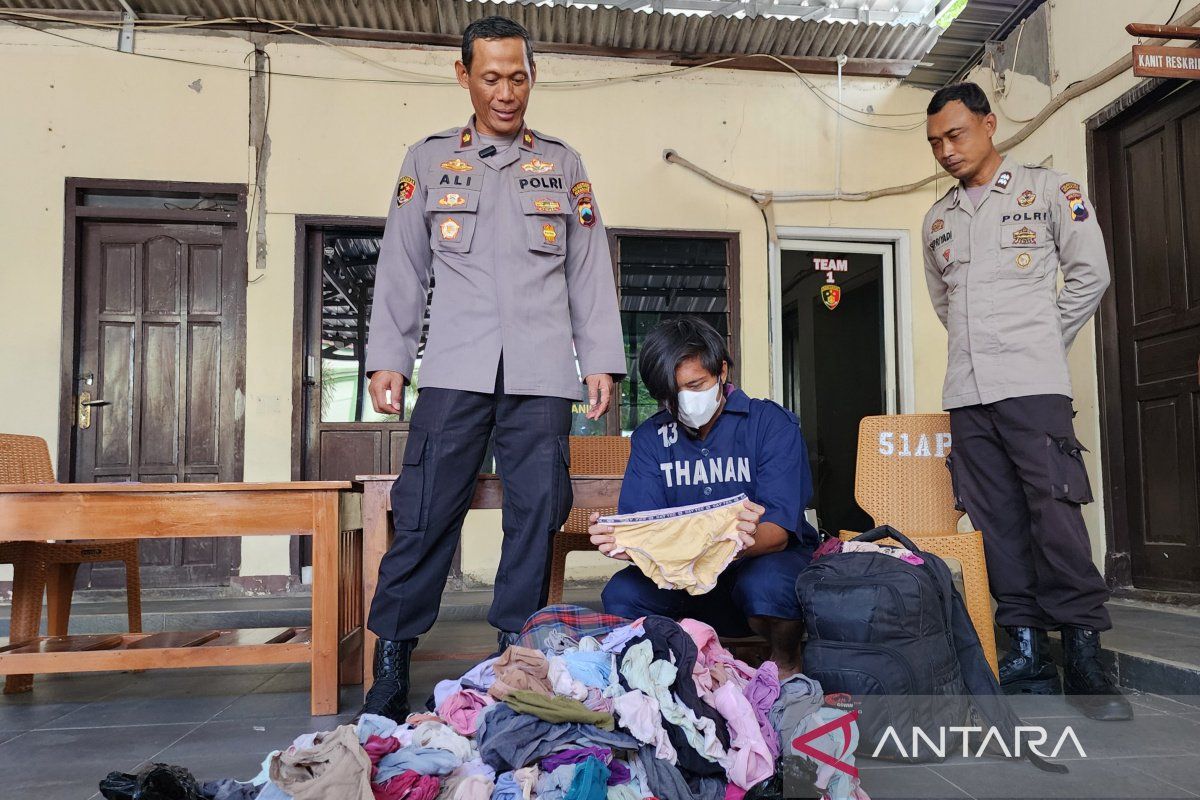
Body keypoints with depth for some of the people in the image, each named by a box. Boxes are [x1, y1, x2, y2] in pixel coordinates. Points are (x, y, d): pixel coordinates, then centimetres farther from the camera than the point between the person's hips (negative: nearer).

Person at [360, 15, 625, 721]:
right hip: (456, 369, -1)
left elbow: (590, 271, 13)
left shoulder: (563, 165, 16)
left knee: (537, 513, -1)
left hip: (542, 372, 1)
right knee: (427, 513, -6)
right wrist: (388, 358, 2)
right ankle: (392, 657, 6)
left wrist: (601, 359, 4)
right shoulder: (429, 160, 14)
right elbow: (402, 268, 11)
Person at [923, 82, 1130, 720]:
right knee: (997, 521, 3)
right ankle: (1025, 650, 10)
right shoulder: (936, 219, 20)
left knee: (1056, 513, -10)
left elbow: (1090, 274, 3)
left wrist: (1041, 342, 3)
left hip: (1032, 385, -4)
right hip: (966, 392, 5)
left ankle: (1083, 657, -1)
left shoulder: (1048, 190, 6)